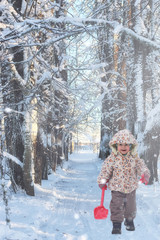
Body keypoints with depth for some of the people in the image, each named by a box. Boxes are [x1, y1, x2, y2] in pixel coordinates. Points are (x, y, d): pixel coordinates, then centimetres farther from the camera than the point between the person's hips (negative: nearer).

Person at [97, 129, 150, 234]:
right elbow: (106, 169, -6)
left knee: (131, 205, 16)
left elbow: (141, 165, -2)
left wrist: (145, 173, -20)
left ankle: (129, 220, 39)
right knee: (117, 206, -4)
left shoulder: (134, 157, -6)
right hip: (116, 187, -2)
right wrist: (102, 181, -5)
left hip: (131, 187, 3)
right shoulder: (112, 158, -13)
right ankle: (117, 224, 8)